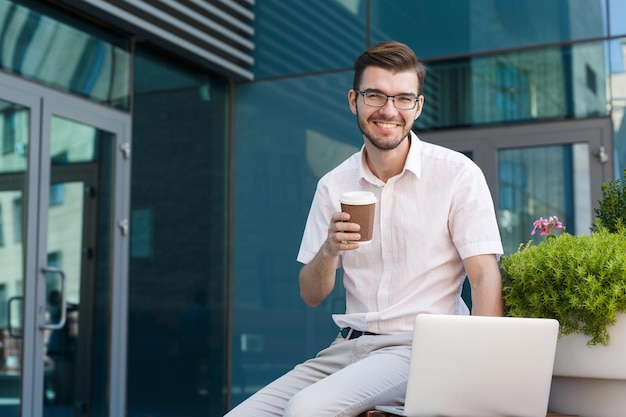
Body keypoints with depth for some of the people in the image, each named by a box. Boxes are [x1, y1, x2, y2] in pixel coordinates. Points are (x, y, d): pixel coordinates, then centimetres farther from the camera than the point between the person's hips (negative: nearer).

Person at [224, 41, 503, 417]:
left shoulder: (458, 174, -3)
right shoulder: (334, 186, 8)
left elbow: (486, 277, -8)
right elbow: (312, 296, 10)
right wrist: (330, 250, -12)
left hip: (419, 348, -4)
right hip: (348, 347, 5)